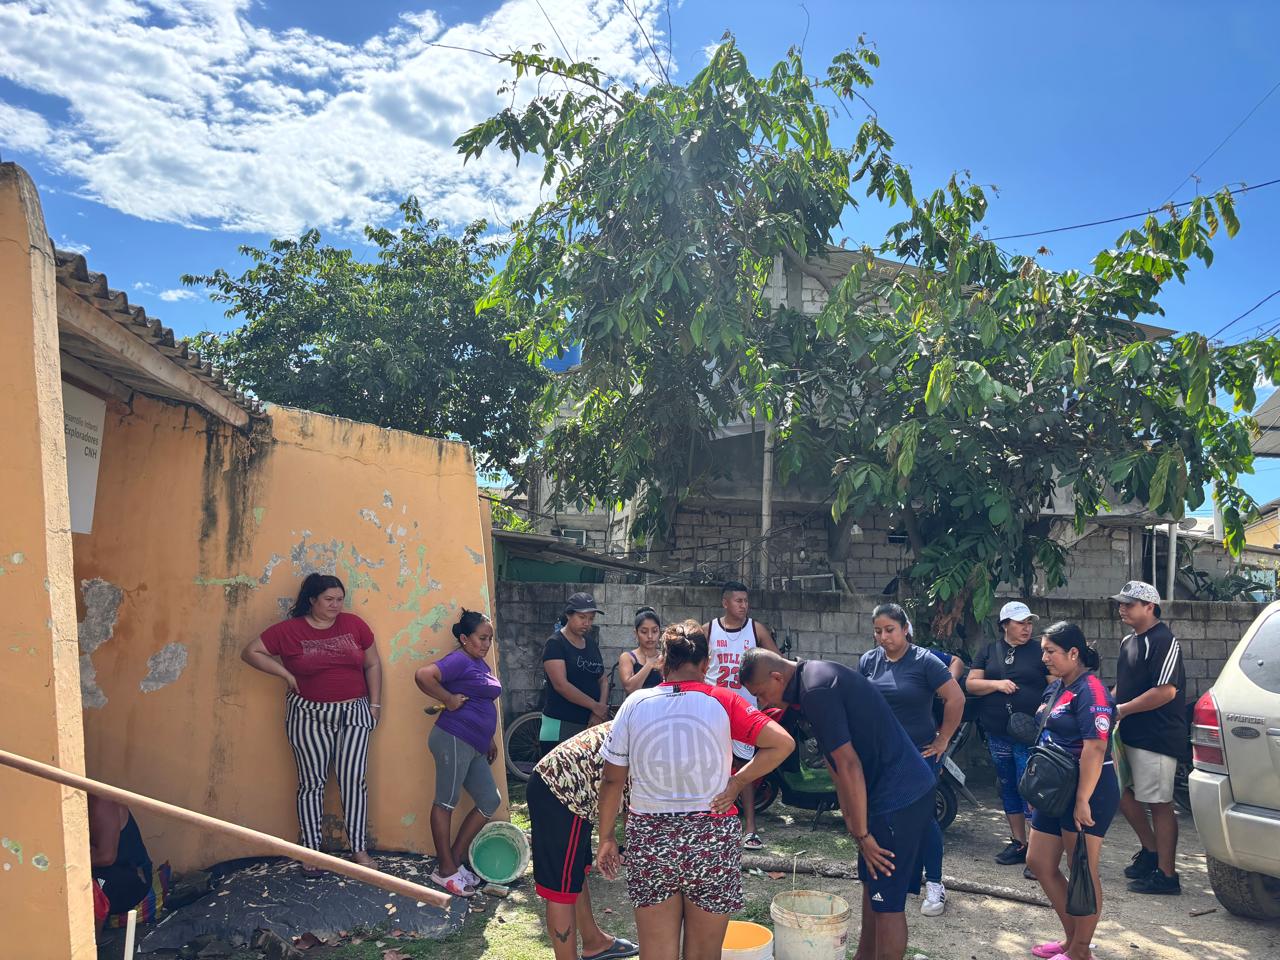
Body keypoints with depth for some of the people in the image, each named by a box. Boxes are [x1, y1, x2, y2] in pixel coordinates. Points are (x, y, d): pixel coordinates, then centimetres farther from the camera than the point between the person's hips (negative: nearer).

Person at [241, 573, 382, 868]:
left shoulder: (354, 624, 0)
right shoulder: (289, 630, -4)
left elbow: (372, 664, 6)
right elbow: (250, 652, 0)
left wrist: (375, 703, 3)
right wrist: (286, 674, -7)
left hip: (354, 713, 1)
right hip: (309, 716, -1)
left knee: (353, 779, 2)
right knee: (312, 782, 5)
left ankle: (359, 849, 12)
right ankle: (312, 851, 16)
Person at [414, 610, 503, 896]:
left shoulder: (480, 664, 18)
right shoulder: (459, 660, -11)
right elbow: (423, 675, -26)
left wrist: (489, 739, 27)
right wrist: (449, 700, -17)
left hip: (474, 746, 10)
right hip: (454, 740, -10)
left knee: (490, 801, 10)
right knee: (446, 802, 0)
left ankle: (455, 859, 18)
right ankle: (446, 870, 8)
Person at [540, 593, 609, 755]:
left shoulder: (591, 643, 13)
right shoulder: (555, 644, -7)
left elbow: (603, 680, 11)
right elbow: (561, 685, -16)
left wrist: (600, 713, -6)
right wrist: (595, 706, -14)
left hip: (591, 725, 6)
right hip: (561, 727, -6)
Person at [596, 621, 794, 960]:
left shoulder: (635, 703, -3)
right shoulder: (721, 702, -7)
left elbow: (613, 780, 0)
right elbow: (783, 743, -14)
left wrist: (606, 837, 11)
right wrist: (737, 781, -6)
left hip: (650, 840, 1)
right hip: (712, 839, -1)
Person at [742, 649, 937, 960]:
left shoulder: (816, 691, -22)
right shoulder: (814, 678, 9)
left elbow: (849, 765, -22)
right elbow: (837, 764, 14)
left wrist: (863, 834, -14)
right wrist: (853, 825, 16)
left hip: (898, 796, -10)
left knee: (886, 899, 0)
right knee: (872, 884, 21)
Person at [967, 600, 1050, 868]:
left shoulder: (1039, 652, 1)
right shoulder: (988, 651, 9)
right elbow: (970, 684, 5)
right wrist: (997, 684, -11)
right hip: (997, 735, 4)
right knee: (1008, 790, 13)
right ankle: (1018, 843, 24)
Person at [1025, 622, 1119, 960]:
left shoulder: (1090, 690, -17)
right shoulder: (1057, 687, 12)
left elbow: (1095, 748, -24)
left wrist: (1083, 801, -26)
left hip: (1087, 792, -10)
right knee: (1039, 864, 13)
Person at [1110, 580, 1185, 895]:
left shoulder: (1163, 641, -16)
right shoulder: (1129, 641, 13)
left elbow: (1166, 691, -24)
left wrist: (1122, 710, -18)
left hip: (1157, 736, -9)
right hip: (1131, 735, 9)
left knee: (1159, 804, -1)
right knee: (1121, 790, 14)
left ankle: (1166, 875, 9)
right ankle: (1151, 850, 29)